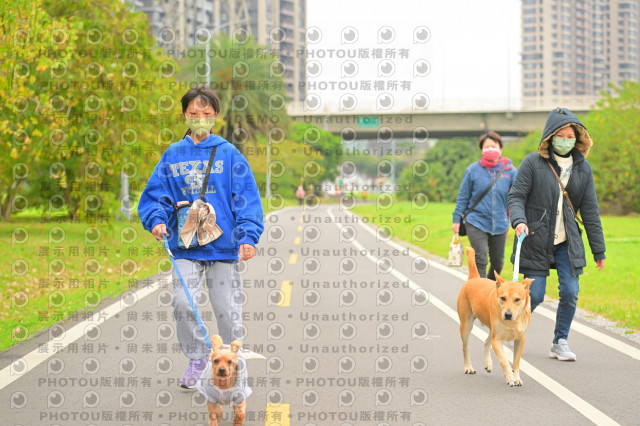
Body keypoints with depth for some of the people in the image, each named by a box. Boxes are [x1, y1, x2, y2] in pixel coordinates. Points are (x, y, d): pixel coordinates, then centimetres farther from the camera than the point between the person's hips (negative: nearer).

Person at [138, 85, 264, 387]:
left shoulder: (229, 155, 1)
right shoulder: (173, 156, 7)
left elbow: (247, 199, -3)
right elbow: (155, 194, 8)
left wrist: (248, 237, -13)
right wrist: (156, 220, -12)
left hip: (223, 247, -2)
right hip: (185, 246, 2)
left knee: (227, 309, 3)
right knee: (182, 304, -8)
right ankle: (196, 359, 13)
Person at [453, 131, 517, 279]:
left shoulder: (509, 170, -2)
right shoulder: (473, 170, -4)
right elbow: (463, 196, 4)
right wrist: (457, 219, 4)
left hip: (499, 224, 3)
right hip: (476, 222, -2)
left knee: (497, 262, 14)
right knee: (480, 261, -14)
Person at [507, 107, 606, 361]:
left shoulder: (583, 168, 5)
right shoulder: (533, 163, -6)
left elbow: (590, 210, 8)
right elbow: (516, 196, -6)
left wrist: (598, 250, 8)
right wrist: (519, 221, -27)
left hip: (568, 242, 3)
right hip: (536, 240, -3)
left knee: (570, 293, -5)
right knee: (535, 295, -4)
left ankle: (560, 343, 13)